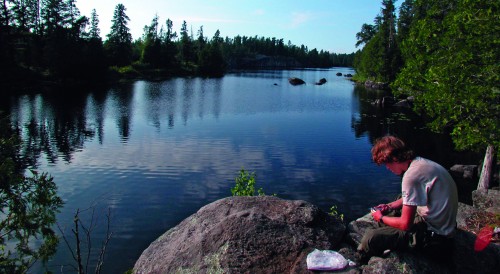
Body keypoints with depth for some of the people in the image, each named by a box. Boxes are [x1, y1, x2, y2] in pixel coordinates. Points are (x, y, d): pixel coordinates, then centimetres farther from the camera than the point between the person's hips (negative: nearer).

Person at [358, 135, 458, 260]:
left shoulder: (412, 175, -25)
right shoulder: (421, 162, 6)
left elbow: (405, 224, -21)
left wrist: (381, 218, -4)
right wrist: (389, 206, 13)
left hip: (435, 240, -11)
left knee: (371, 237, -15)